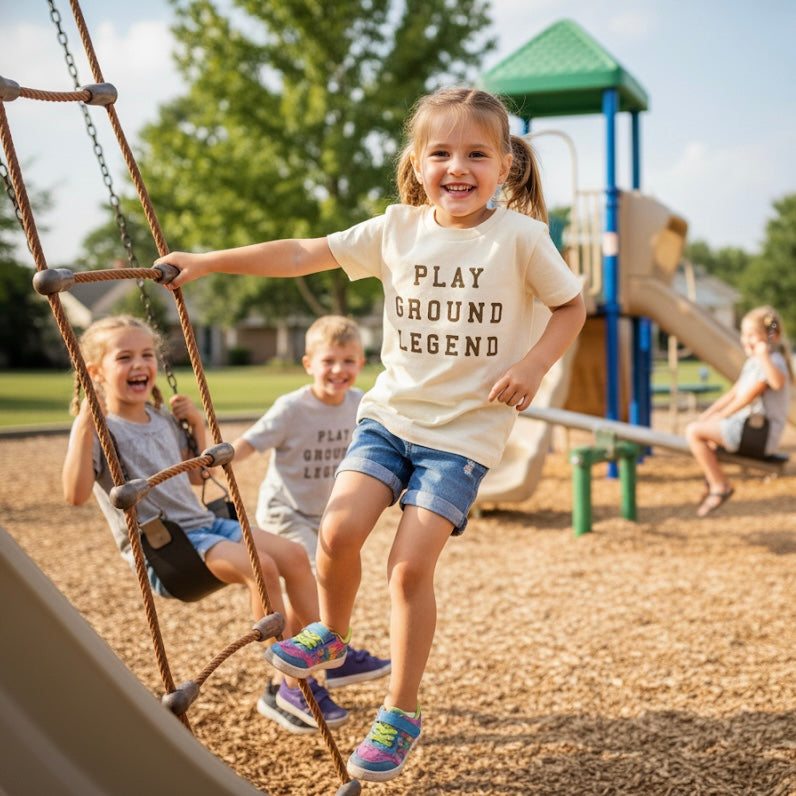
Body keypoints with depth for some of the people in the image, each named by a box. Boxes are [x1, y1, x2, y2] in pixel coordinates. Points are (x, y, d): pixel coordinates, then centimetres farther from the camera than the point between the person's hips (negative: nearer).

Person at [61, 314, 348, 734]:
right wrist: (85, 425, -29)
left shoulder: (162, 418, 15)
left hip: (202, 525, 8)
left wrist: (197, 424, 12)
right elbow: (76, 494, -25)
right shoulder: (99, 429, -8)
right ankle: (289, 689, -17)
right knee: (261, 567, -27)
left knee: (294, 554, -8)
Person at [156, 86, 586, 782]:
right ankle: (330, 636, 18)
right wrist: (208, 261, 2)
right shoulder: (398, 229, 2)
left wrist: (533, 365, -12)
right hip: (392, 411, 3)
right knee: (339, 529, -15)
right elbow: (305, 254, 6)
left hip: (467, 428, -3)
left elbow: (572, 306, 5)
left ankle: (401, 713, 10)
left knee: (411, 563, -10)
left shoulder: (519, 235, -7)